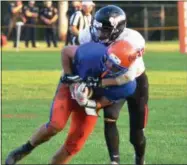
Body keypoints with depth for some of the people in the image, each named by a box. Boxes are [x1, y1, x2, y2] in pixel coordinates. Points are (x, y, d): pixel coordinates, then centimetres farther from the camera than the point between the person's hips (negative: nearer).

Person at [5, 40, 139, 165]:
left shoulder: (126, 85, -29)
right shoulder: (92, 54, -36)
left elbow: (104, 102, -13)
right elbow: (66, 51, -14)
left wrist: (88, 103, -33)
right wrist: (69, 78, -18)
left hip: (92, 101, 2)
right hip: (71, 87, -2)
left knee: (73, 146, -1)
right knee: (56, 125, -23)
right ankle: (26, 149, 2)